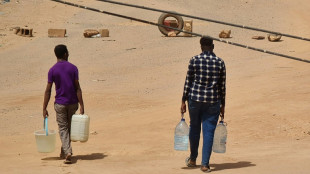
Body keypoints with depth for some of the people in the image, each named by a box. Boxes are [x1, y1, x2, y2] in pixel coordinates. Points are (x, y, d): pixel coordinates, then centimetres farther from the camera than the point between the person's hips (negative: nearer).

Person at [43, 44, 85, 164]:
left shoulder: (52, 70, -4)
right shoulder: (73, 68, -4)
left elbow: (48, 91, -6)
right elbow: (77, 88, -8)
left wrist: (44, 109, -1)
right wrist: (81, 106, -7)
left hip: (60, 104, -1)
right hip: (73, 103, 1)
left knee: (63, 128, 3)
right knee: (69, 127, 16)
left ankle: (67, 152, -17)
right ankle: (64, 152, 25)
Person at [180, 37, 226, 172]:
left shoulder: (194, 60, -6)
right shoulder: (220, 62, -1)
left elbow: (188, 82, -3)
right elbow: (222, 86, 3)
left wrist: (183, 101, 4)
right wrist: (222, 105, 11)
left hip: (195, 98, 0)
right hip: (213, 100, 0)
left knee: (194, 128, 18)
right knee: (209, 132, 4)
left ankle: (193, 159, 32)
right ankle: (205, 164, 1)